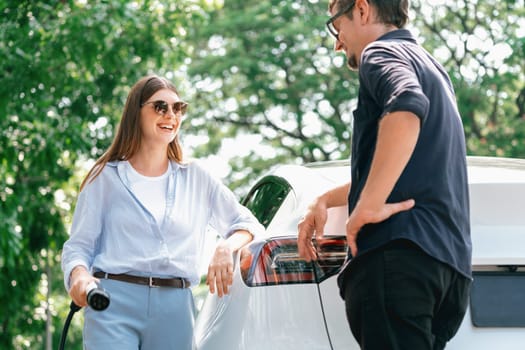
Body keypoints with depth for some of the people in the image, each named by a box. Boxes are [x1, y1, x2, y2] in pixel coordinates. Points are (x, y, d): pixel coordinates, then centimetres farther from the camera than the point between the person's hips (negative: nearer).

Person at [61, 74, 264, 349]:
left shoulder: (196, 178, 17)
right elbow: (78, 245, 7)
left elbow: (246, 223, 19)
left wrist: (226, 248, -4)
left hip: (175, 309, 3)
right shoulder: (106, 177, 10)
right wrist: (79, 275, -17)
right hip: (114, 304, -3)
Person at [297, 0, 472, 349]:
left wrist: (369, 206, -22)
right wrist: (325, 201, 41)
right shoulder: (432, 69, 31)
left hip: (399, 253, -9)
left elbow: (406, 106, -24)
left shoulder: (381, 52, 2)